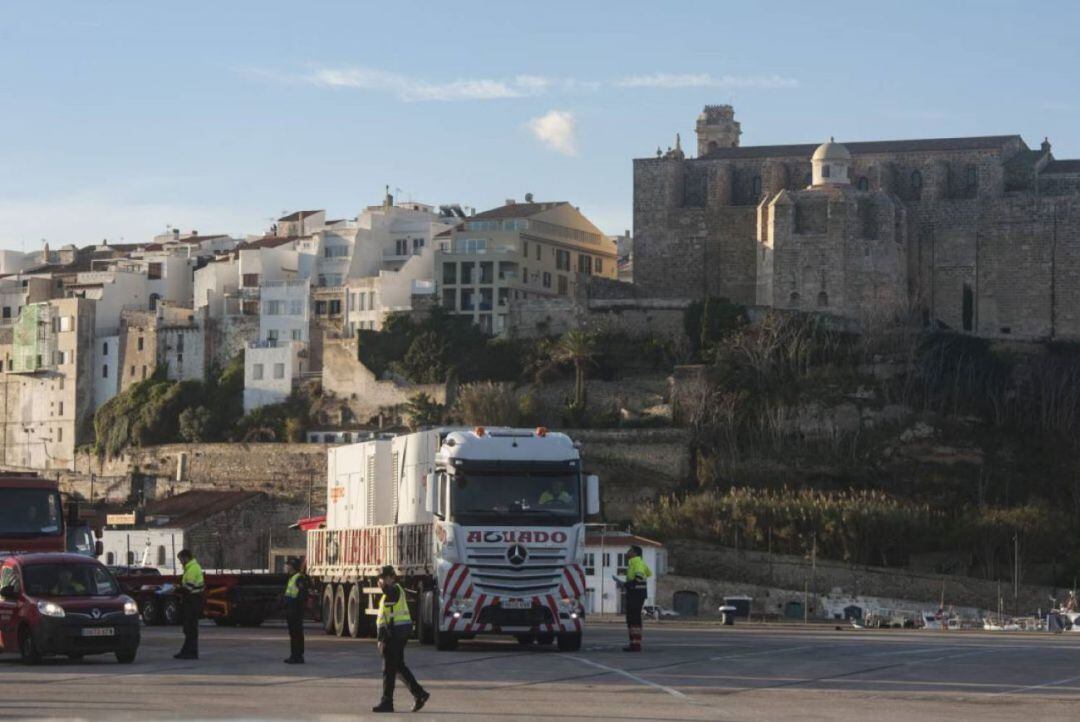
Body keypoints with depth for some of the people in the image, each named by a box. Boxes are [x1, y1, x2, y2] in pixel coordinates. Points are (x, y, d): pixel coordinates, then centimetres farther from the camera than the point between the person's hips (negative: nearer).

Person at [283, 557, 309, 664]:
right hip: (291, 610, 11)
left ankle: (298, 656, -6)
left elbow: (302, 594, -21)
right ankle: (294, 655, 19)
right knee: (293, 633, 14)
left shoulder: (300, 578, -14)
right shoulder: (292, 577, 19)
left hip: (296, 610, -11)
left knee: (297, 633, -8)